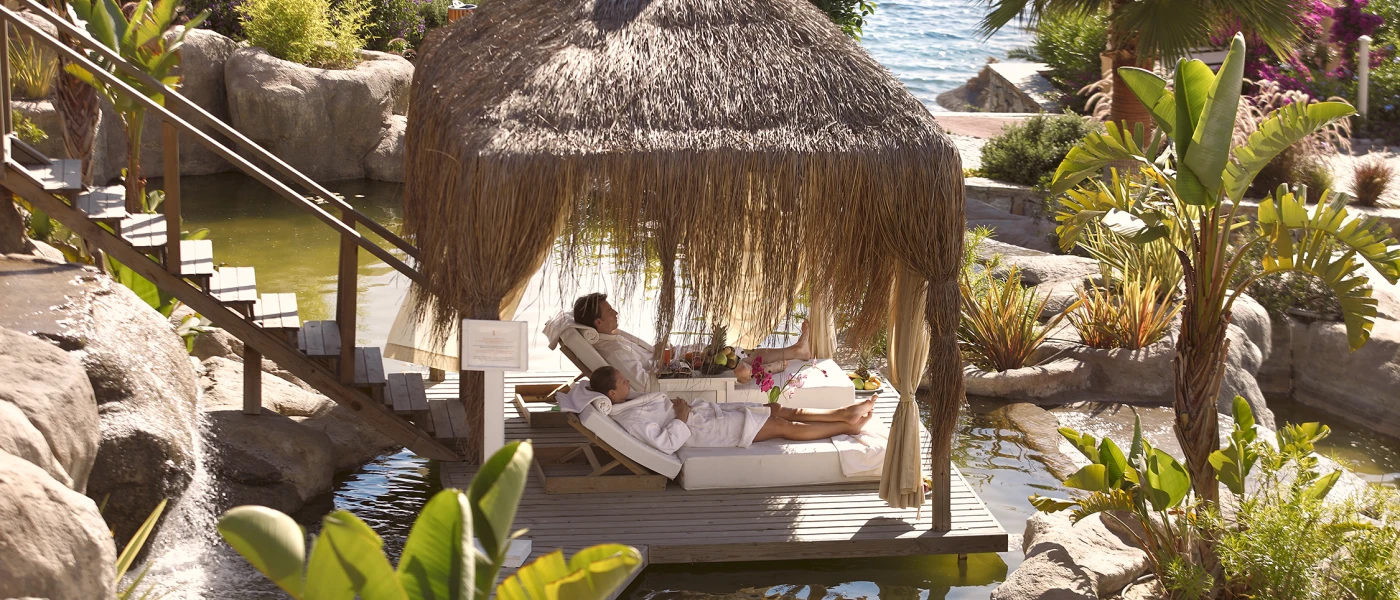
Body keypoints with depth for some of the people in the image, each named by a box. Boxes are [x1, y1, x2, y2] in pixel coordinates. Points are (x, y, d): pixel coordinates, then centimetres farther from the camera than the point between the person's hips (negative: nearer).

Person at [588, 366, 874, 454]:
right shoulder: (629, 418, -22)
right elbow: (666, 443, -29)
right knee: (782, 426, -5)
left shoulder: (630, 404, 9)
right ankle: (847, 426, 6)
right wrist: (682, 417, -20)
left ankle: (843, 413, 13)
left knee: (781, 412, 8)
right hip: (700, 430, -10)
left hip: (701, 412, 10)